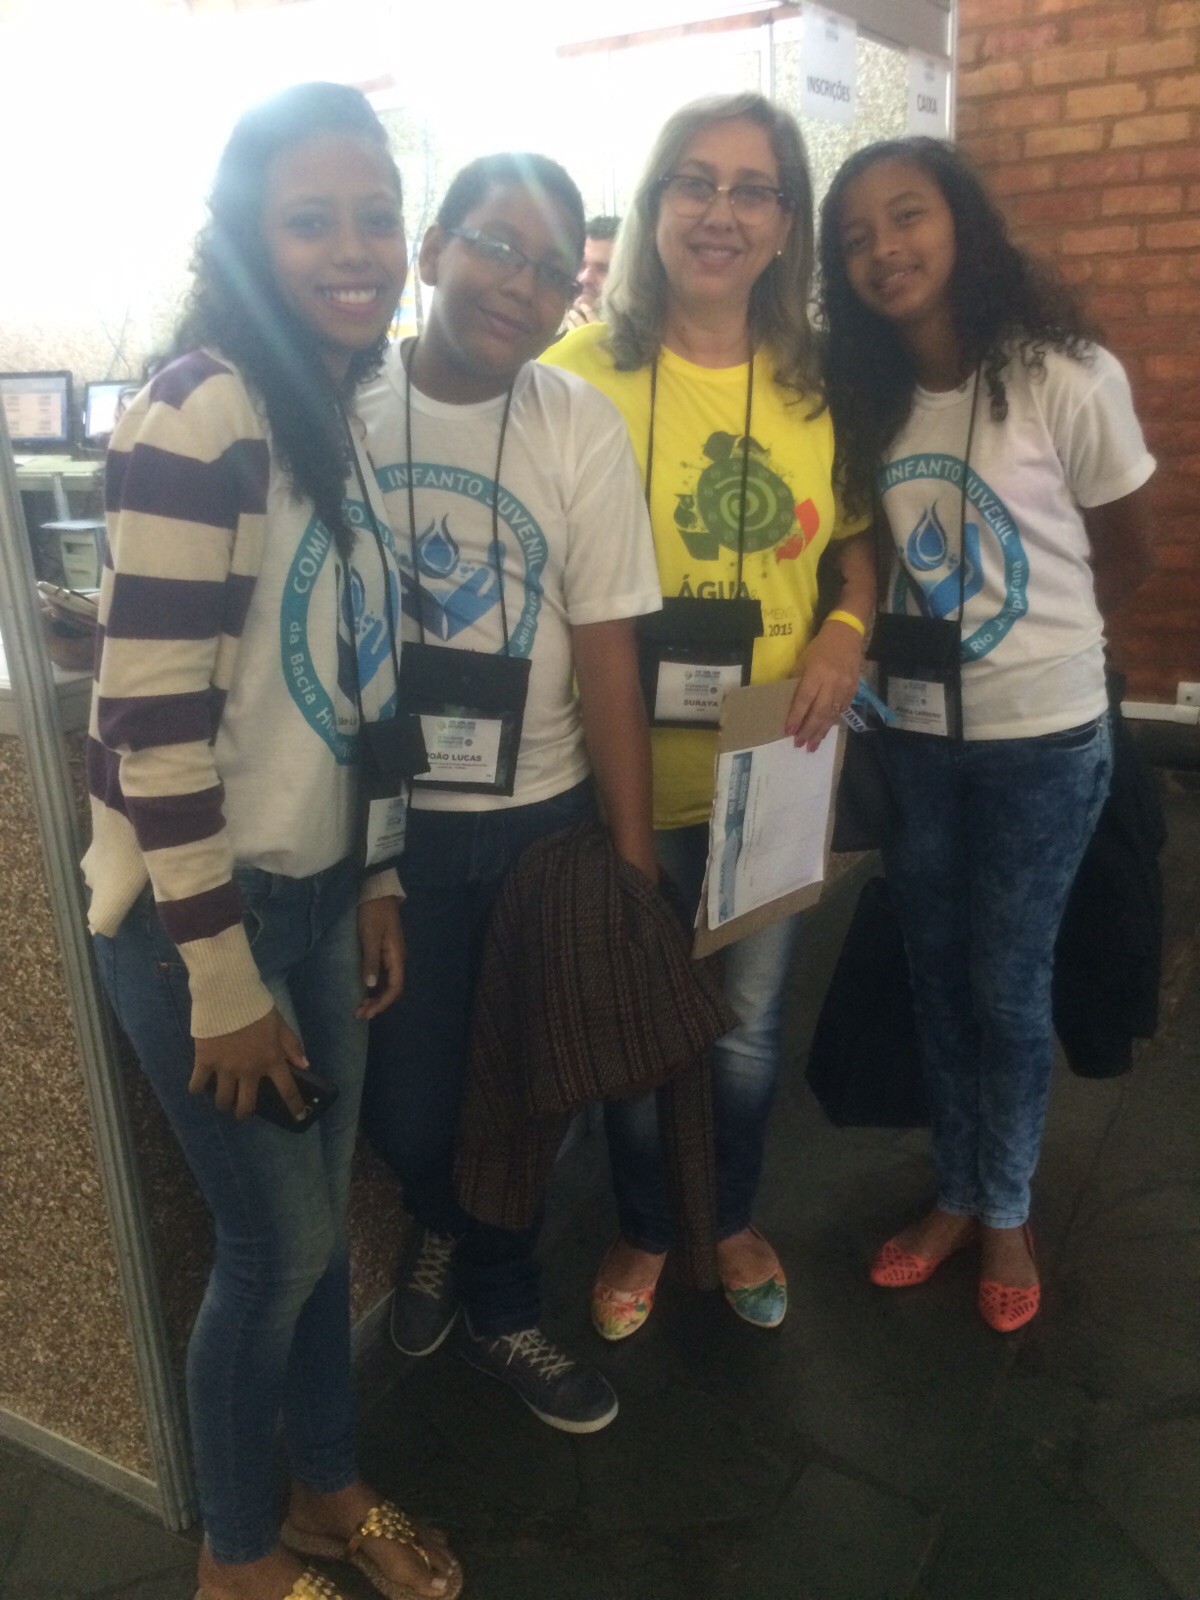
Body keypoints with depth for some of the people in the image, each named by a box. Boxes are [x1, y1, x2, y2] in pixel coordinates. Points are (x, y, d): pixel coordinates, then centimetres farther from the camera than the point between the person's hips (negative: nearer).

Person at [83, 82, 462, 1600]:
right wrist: (221, 978, -18)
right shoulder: (200, 413, -18)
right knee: (274, 1242, 8)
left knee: (322, 1216, 19)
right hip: (199, 911, -7)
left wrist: (375, 881, 12)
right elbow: (154, 716, -22)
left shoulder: (335, 411, 8)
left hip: (314, 890, 7)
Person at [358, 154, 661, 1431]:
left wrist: (632, 852, -3)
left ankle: (497, 1307, 42)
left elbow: (607, 652, -4)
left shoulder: (581, 427, -5)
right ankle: (442, 1223, 46)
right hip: (386, 816, 0)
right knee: (405, 1099, 8)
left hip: (543, 814, 1)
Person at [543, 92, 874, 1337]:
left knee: (750, 1029, 19)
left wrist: (847, 631, -5)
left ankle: (733, 1219, 46)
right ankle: (642, 1231, 43)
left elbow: (853, 535, 14)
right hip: (630, 775, -3)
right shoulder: (579, 374, -9)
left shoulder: (816, 386, 2)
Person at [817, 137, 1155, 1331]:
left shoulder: (1066, 378, -12)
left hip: (1044, 739, -4)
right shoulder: (862, 394, 1)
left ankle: (1008, 1214, 31)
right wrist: (873, 647, -6)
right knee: (937, 979, 14)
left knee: (1008, 988, 7)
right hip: (914, 735, 4)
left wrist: (1024, 642, 6)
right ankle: (954, 1194, 35)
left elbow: (1126, 560, -2)